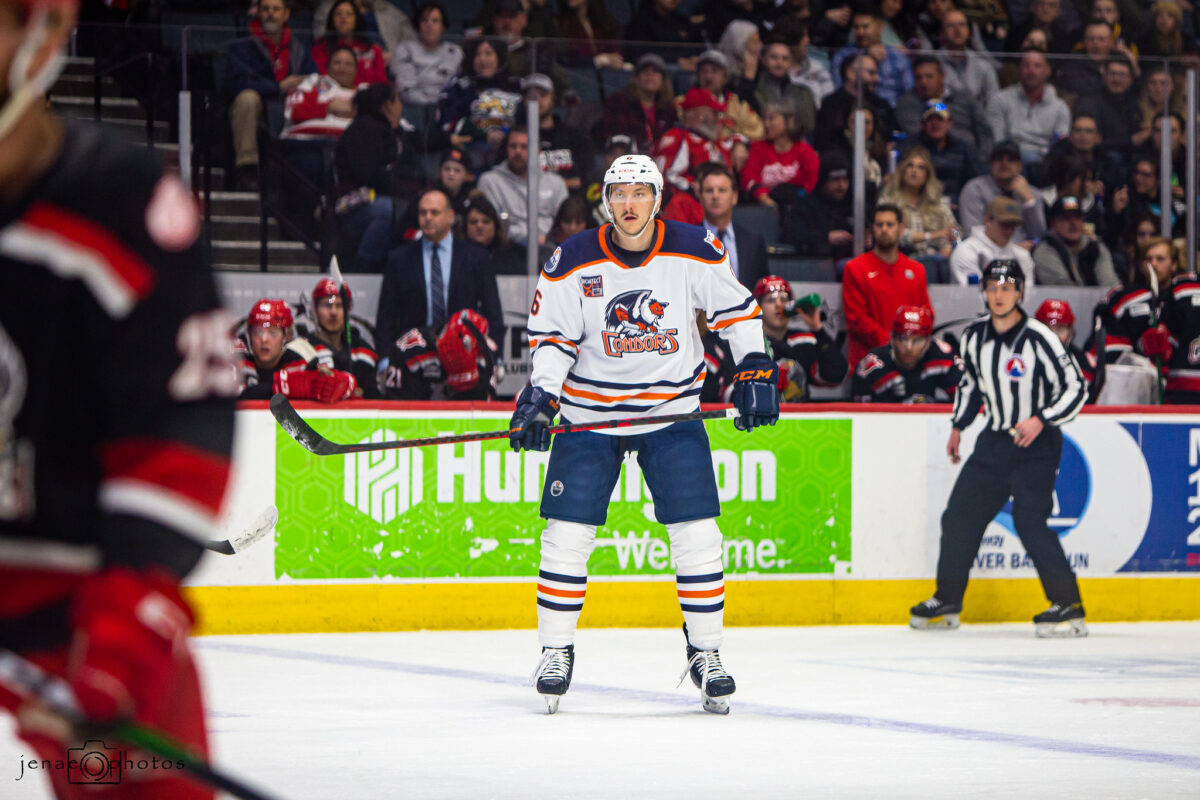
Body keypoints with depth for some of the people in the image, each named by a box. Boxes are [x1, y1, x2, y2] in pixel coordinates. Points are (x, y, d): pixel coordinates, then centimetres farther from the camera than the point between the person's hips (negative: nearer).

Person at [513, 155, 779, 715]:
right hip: (589, 411, 0)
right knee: (568, 532, -6)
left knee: (696, 532, -5)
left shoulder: (694, 253, -9)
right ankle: (555, 652, 9)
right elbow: (552, 335, -2)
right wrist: (540, 396, -15)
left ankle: (706, 653, 8)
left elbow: (736, 307, 4)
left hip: (673, 409, 0)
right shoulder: (573, 263, -10)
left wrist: (755, 371, -2)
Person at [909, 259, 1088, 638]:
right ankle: (947, 600, 23)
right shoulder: (973, 336, 2)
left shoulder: (1038, 338, -17)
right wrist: (958, 427, 17)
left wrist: (1040, 420, -24)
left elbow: (1075, 389, -14)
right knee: (960, 516, 7)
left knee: (1029, 520, -20)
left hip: (1037, 442, -7)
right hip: (994, 438, 7)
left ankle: (1068, 606, -15)